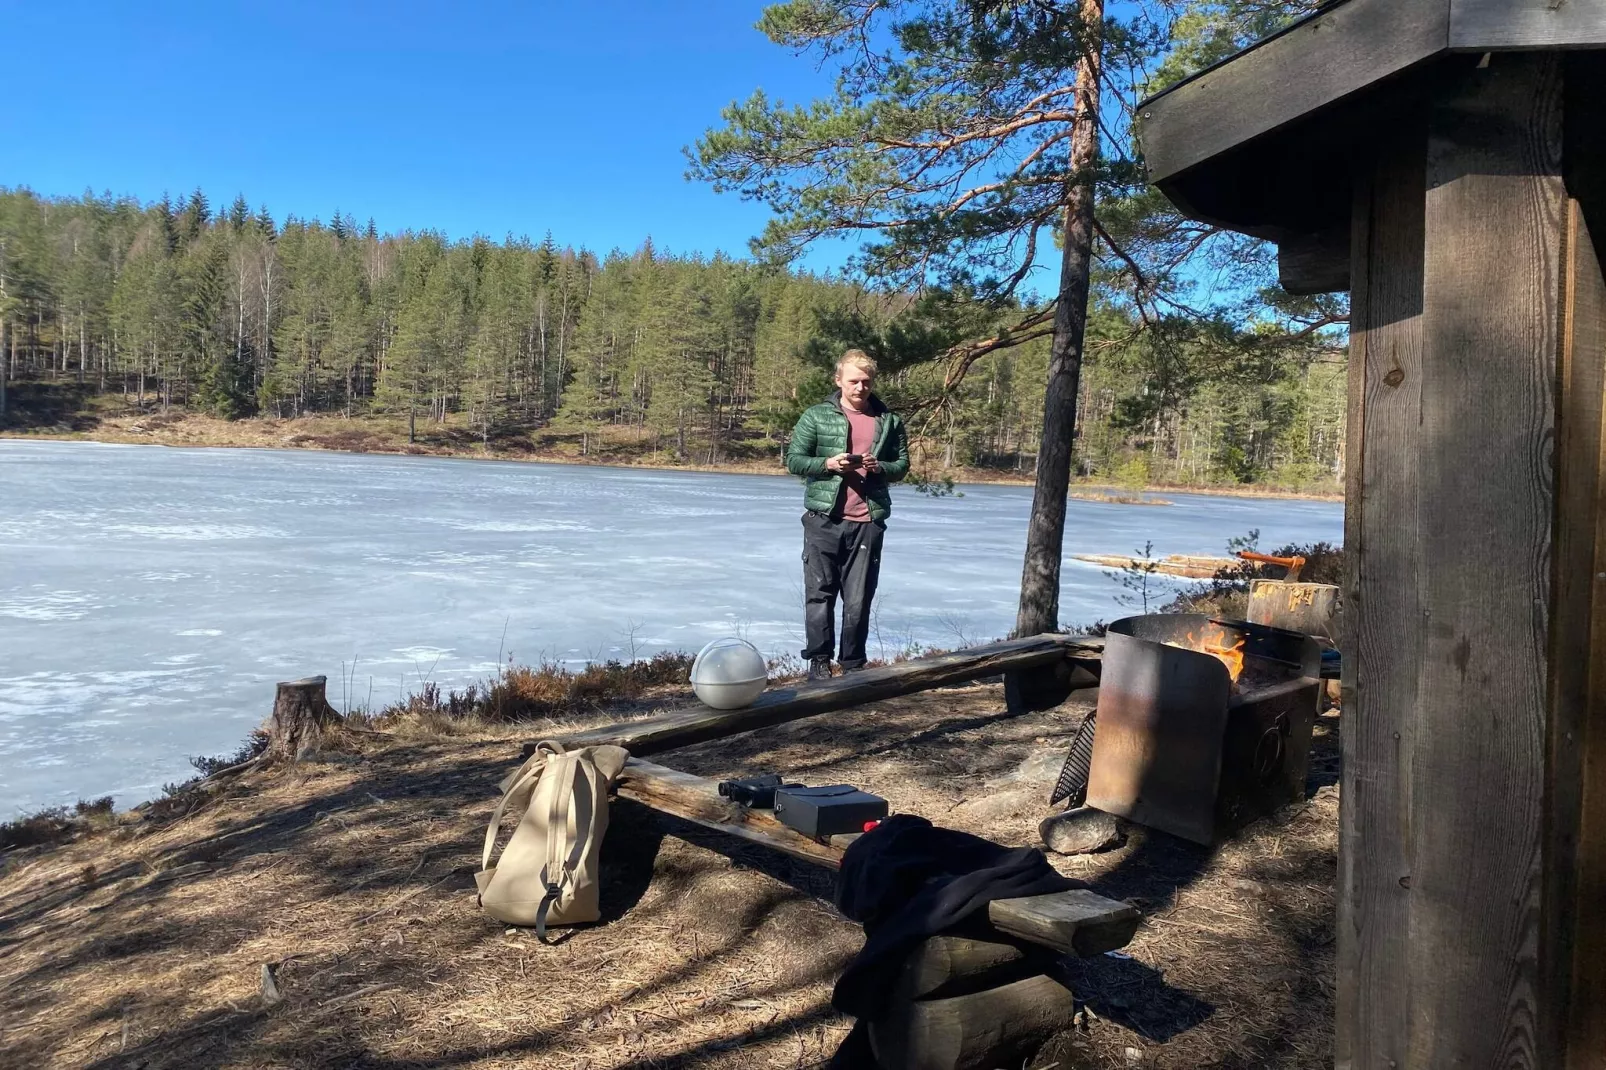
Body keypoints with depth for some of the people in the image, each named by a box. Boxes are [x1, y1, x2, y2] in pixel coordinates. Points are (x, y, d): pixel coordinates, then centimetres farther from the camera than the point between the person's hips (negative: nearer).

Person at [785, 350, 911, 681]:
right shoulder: (816, 416, 3)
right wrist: (827, 463, -14)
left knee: (859, 600, 5)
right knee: (820, 595, 2)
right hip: (824, 520, -1)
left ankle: (853, 664, 15)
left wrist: (879, 467, -8)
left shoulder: (888, 420, 10)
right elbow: (793, 460, 2)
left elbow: (902, 465, 13)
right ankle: (818, 661, 12)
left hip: (868, 521, 2)